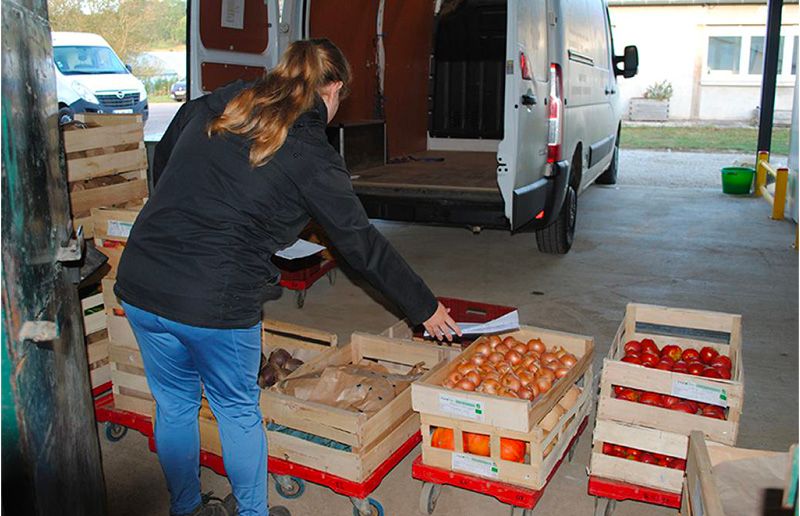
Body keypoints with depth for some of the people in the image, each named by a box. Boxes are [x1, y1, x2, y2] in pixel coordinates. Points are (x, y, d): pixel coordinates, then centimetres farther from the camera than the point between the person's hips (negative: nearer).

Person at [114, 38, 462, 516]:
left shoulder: (211, 106, 7)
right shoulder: (312, 158, -7)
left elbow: (162, 164, 19)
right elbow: (364, 246, -1)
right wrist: (426, 308, 9)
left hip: (140, 282, 5)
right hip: (217, 304, -5)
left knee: (174, 404, 21)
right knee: (237, 409, 17)